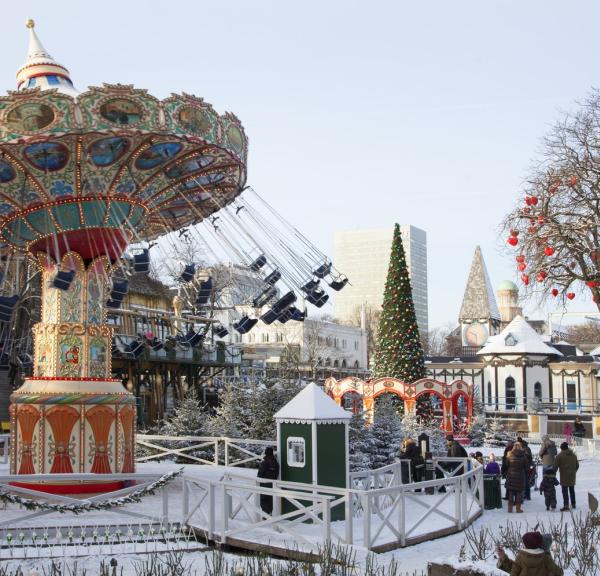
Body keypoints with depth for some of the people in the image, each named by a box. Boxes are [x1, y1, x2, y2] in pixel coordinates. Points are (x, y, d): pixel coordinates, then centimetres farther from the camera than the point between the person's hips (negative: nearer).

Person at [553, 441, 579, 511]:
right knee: (572, 490, 19)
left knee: (565, 491, -6)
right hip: (572, 476, 6)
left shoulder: (560, 456, -9)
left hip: (564, 476, -6)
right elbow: (577, 465, 16)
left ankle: (566, 506, -14)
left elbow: (555, 466, -11)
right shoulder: (574, 455, 8)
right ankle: (573, 504, 28)